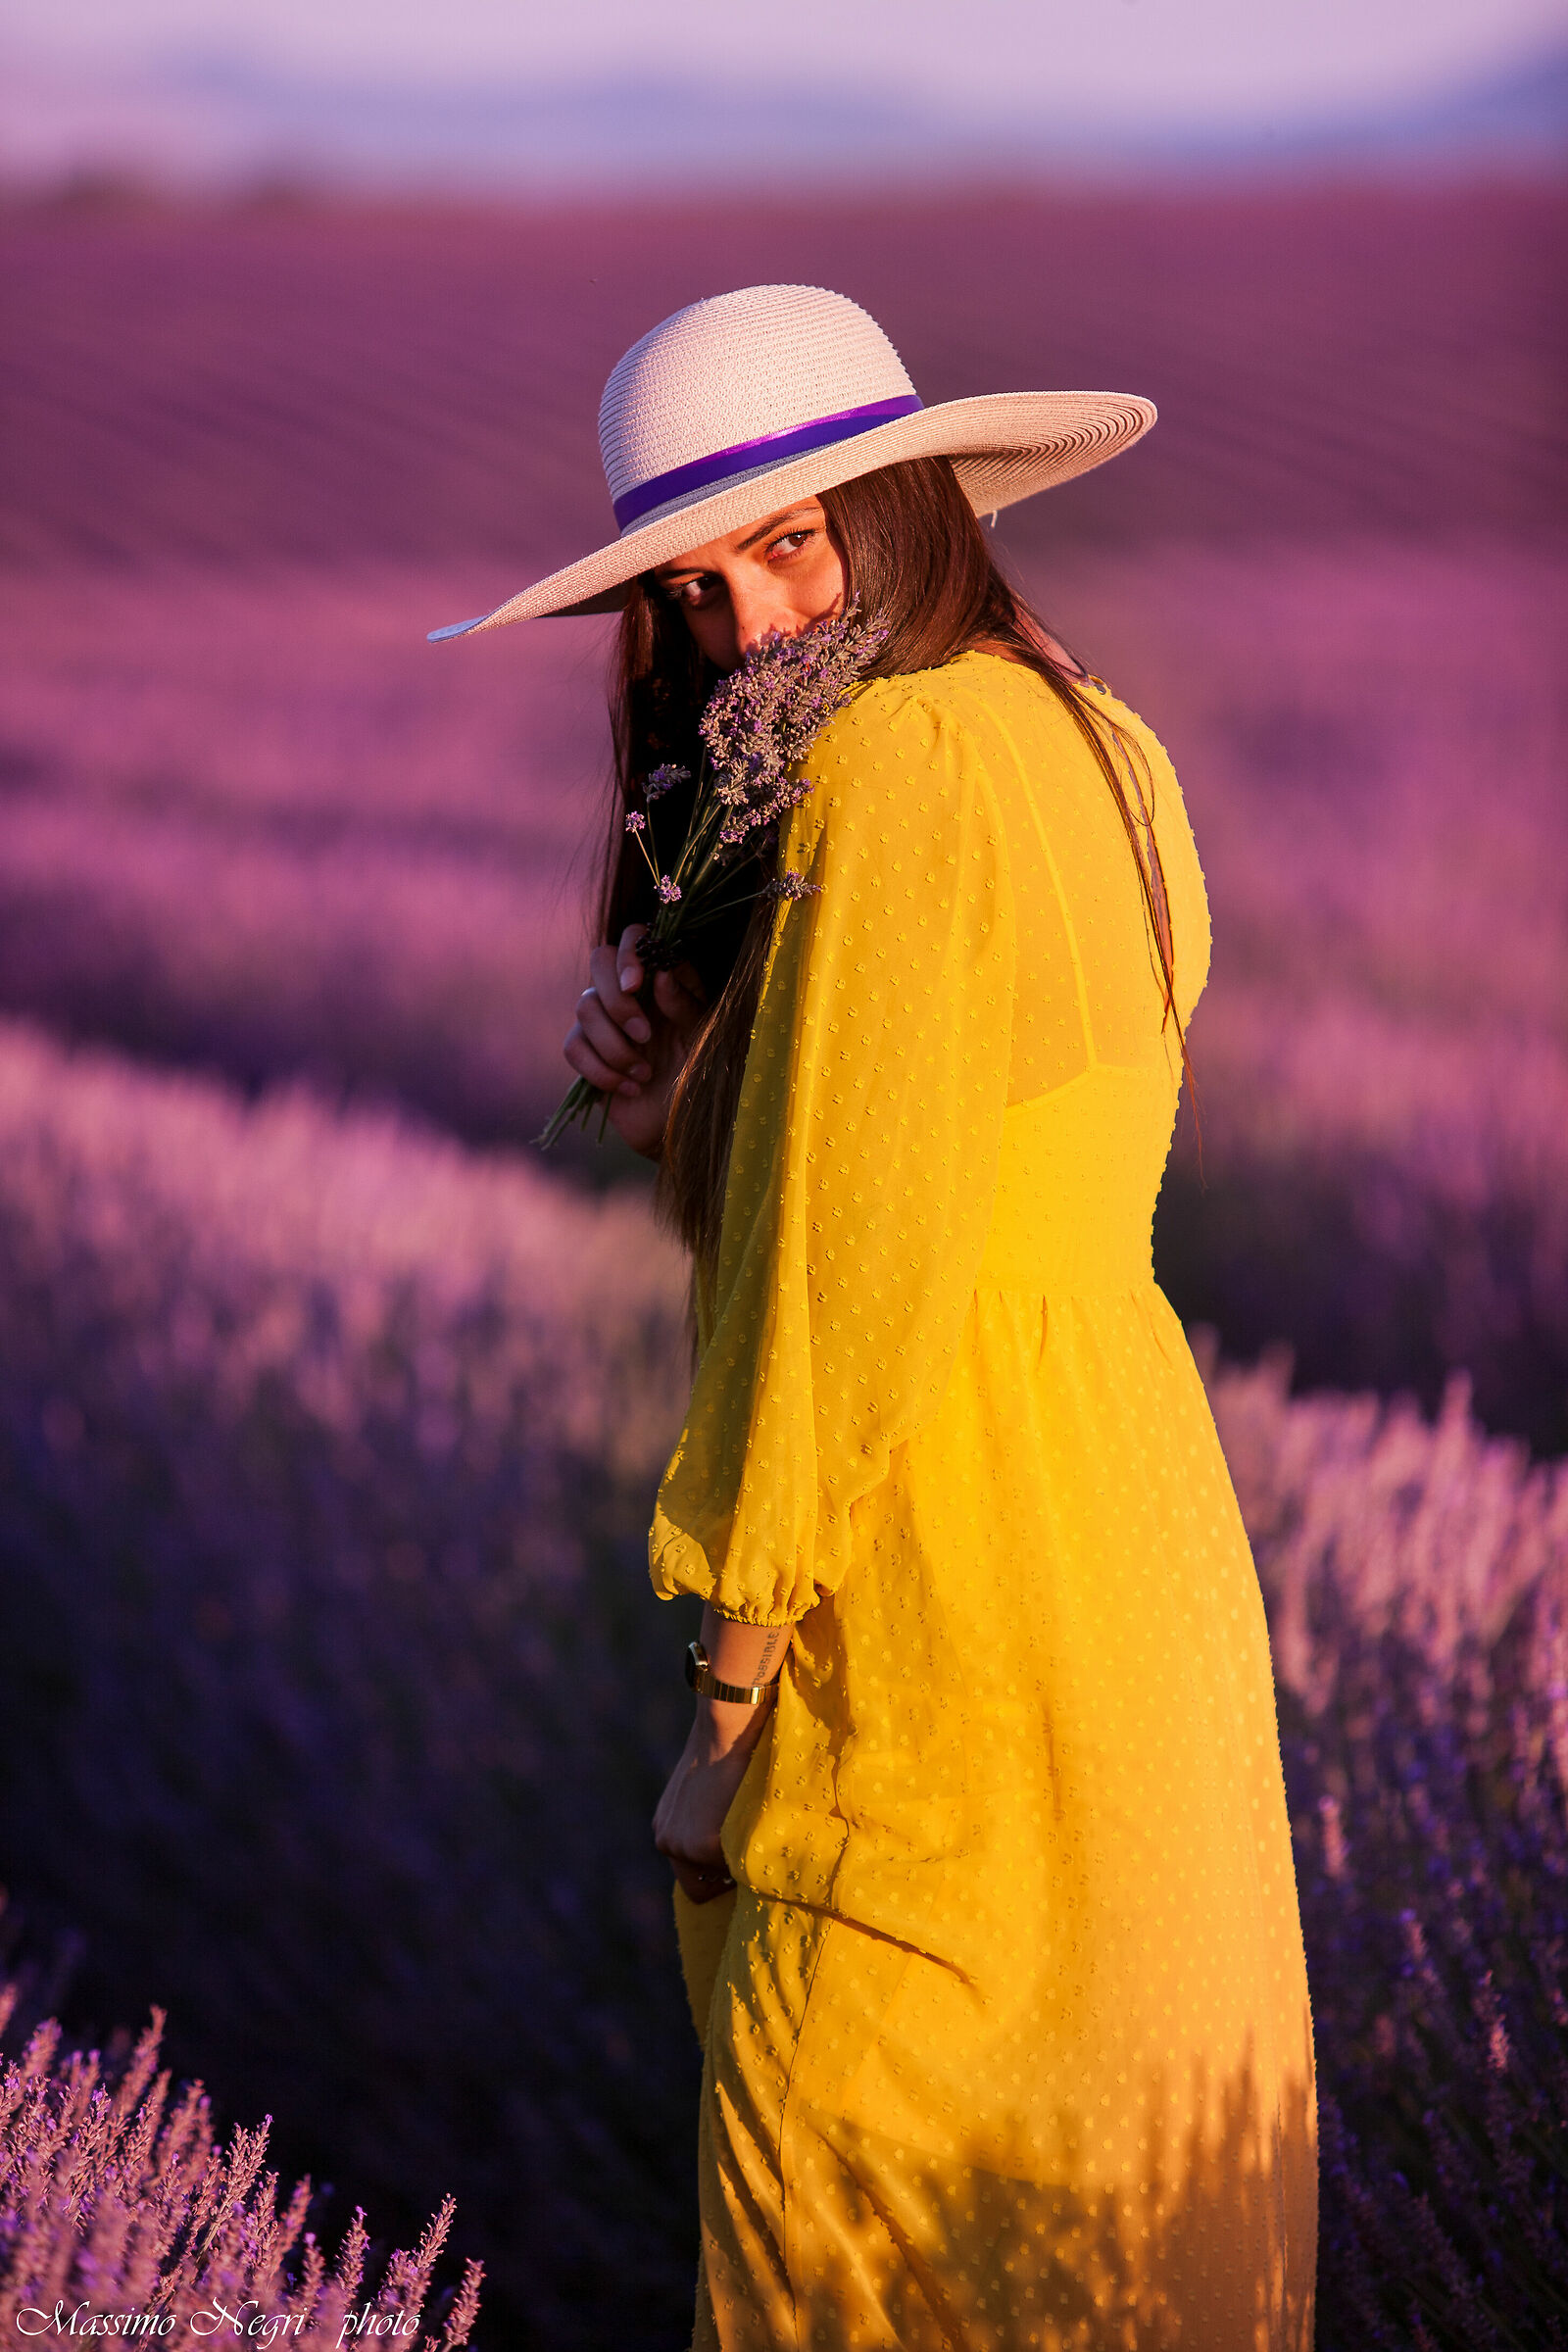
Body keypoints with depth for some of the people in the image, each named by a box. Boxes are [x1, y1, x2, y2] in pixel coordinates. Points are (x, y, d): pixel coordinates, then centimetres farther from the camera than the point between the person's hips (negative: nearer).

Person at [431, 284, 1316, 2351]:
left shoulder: (893, 765, -18)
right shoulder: (1087, 745, 10)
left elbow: (861, 1273, -20)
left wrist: (734, 1674, -12)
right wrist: (660, 1065, -1)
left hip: (958, 1573, -9)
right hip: (1133, 1519, 9)